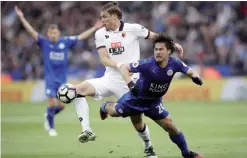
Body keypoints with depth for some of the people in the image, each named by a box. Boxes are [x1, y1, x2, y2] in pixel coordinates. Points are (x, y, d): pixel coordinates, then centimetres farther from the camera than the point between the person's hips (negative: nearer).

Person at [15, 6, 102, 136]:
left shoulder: (65, 42, 2)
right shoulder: (44, 42, -4)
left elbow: (81, 36, 8)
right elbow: (31, 31, -10)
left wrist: (95, 28, 7)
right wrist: (21, 17, -19)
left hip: (62, 79, 3)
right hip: (50, 78, -3)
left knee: (62, 105, 0)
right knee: (52, 102, -14)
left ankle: (48, 116, 32)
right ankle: (51, 127, 8)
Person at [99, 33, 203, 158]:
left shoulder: (174, 63, -21)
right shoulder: (147, 64, -33)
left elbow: (189, 71, -2)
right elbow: (124, 67, -28)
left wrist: (195, 77, -26)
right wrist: (130, 84, -42)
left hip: (154, 102, 2)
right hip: (137, 98, -2)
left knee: (169, 125, -4)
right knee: (114, 112, 14)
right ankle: (105, 107, 54)